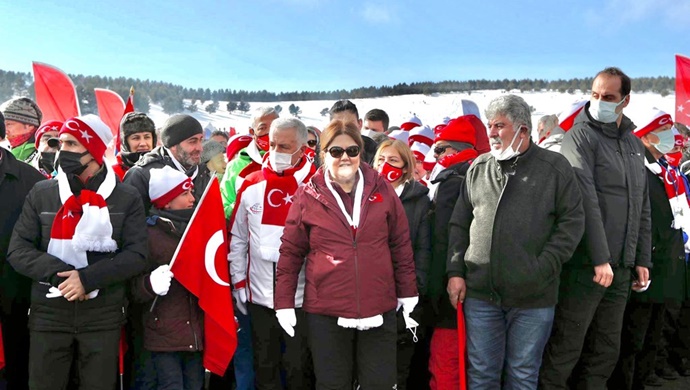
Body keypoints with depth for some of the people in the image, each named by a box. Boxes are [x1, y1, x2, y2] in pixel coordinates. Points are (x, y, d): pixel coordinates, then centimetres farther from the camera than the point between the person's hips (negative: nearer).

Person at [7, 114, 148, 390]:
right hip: (49, 313, 1)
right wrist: (58, 273, -16)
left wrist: (88, 278, -18)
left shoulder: (127, 198, 1)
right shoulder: (41, 193, 5)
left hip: (104, 314, -1)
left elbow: (136, 256, -6)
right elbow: (17, 249, 0)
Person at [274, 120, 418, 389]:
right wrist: (284, 302, 1)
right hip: (326, 312, -1)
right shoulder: (308, 196, -1)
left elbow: (401, 244, 8)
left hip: (379, 309, 1)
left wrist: (408, 293, 10)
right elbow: (291, 252, 3)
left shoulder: (381, 190, 2)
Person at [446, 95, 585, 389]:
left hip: (533, 298, -2)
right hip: (480, 292, 3)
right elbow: (459, 225, 13)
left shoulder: (555, 168, -1)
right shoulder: (478, 168, 9)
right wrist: (456, 271, 4)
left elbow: (572, 222, -3)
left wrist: (543, 268, -11)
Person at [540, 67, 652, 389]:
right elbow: (585, 201, -16)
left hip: (621, 267, 7)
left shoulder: (634, 145, 15)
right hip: (586, 265, -7)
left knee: (606, 350, 13)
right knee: (566, 349, -3)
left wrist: (642, 259, 13)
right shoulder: (581, 136, -6)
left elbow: (642, 208, 19)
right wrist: (600, 258, -21)